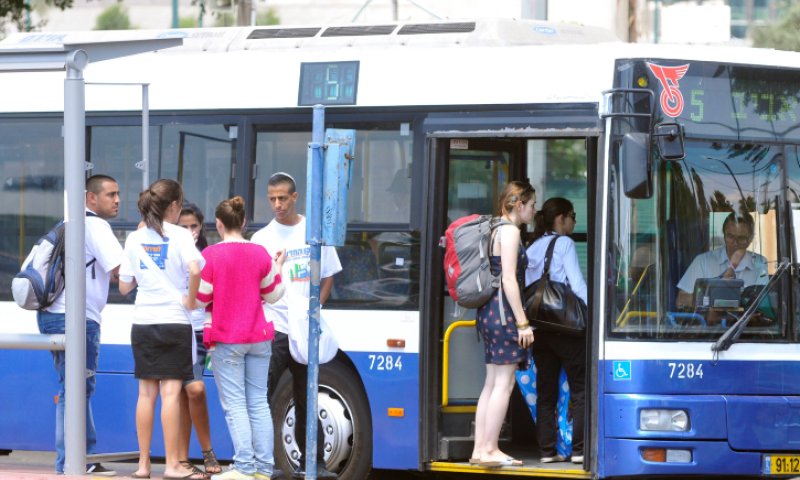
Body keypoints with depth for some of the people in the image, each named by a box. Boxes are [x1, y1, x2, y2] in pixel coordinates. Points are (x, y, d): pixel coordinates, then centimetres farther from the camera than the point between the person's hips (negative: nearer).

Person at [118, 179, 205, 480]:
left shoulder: (135, 239, 6)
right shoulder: (180, 236, -7)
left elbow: (124, 287, 7)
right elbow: (194, 269, -25)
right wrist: (191, 299, -10)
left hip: (143, 323, 4)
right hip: (174, 321, -4)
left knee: (147, 392, 8)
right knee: (171, 391, -4)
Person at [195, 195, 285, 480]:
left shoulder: (211, 255, -10)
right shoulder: (260, 254, 3)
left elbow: (201, 299, -7)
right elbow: (272, 295, 11)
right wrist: (278, 268, 25)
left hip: (226, 339, -4)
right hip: (258, 338, 4)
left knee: (234, 404, -3)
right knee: (258, 402, 7)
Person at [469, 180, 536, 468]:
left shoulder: (498, 230, 19)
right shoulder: (510, 231, -10)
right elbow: (509, 279, -16)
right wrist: (522, 322, -17)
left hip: (490, 312, 10)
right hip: (503, 311, -10)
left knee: (492, 384, 10)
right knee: (504, 383, -9)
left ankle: (482, 448, 10)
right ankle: (488, 450, -11)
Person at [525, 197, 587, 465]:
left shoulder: (531, 249, 15)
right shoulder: (563, 244, -3)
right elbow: (577, 284, -11)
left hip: (538, 327, 6)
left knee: (545, 392, 9)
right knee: (581, 389, -2)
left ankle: (547, 450, 7)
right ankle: (580, 449, -8)